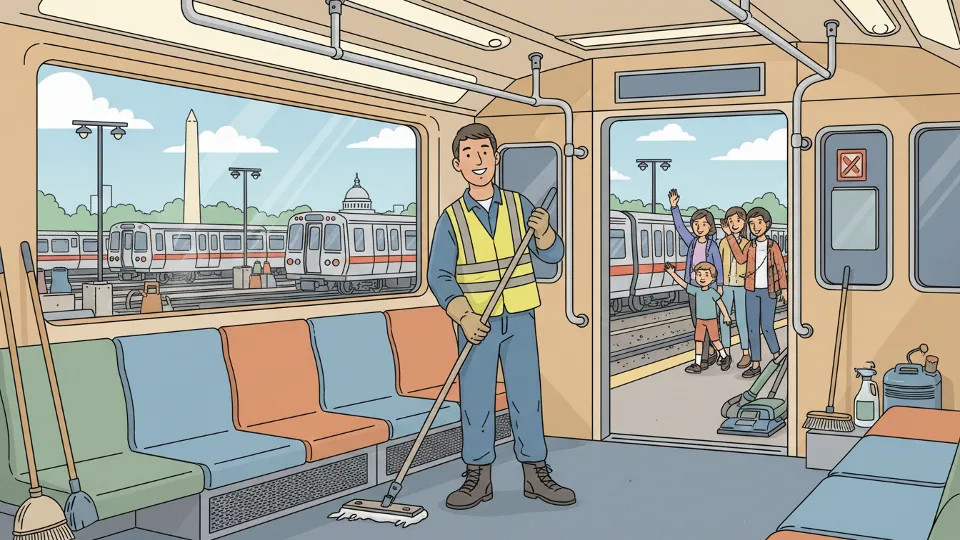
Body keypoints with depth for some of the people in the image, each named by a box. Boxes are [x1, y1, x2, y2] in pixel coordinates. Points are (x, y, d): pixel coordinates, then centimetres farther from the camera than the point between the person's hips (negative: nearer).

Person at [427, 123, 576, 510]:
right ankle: (478, 478, 13)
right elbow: (439, 276, -6)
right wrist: (463, 316, -18)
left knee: (526, 394, 5)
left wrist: (543, 232, -18)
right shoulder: (451, 219, -3)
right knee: (475, 400, 2)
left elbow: (553, 255, 4)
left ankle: (536, 475, 14)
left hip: (518, 318, 2)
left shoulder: (518, 205, 3)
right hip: (476, 322, -1)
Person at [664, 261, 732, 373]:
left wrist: (726, 316, -6)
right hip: (700, 320, 4)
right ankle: (697, 364, 2)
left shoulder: (712, 292, -14)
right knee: (698, 341, 0)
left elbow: (720, 303, -8)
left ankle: (724, 357, 30)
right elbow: (683, 283, -3)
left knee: (714, 339, 6)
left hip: (711, 320, -4)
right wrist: (672, 273, -7)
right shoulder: (696, 290, -3)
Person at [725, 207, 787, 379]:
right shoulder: (751, 245, 6)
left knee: (766, 326, -5)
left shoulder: (773, 246, -3)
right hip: (752, 290, 4)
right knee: (752, 327, 1)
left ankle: (777, 356, 21)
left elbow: (780, 267, -1)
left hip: (769, 291, -4)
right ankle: (755, 365, 6)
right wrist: (731, 238, -9)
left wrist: (784, 288, -3)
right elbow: (741, 259, -10)